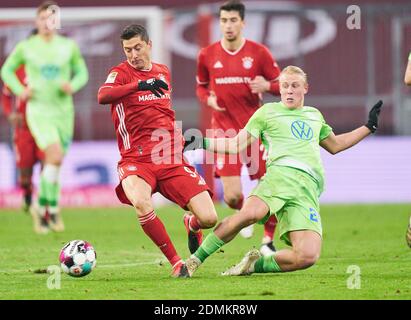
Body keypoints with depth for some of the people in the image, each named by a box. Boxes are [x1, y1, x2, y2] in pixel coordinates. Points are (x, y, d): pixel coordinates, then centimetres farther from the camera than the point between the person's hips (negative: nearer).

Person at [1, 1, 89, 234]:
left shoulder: (68, 46, 1)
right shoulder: (26, 47, -2)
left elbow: (82, 72, 12)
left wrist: (72, 86, -10)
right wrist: (20, 91, -5)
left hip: (63, 110, 3)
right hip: (38, 111, -3)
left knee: (56, 163, 8)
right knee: (55, 157, -21)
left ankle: (42, 207, 27)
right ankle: (52, 209, -8)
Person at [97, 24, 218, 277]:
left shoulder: (163, 72, 15)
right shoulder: (121, 73, -1)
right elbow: (103, 96, -25)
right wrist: (139, 84, -35)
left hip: (171, 160, 4)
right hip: (136, 160, -4)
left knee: (209, 219, -9)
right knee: (142, 203, -37)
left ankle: (192, 227, 32)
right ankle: (176, 262, -19)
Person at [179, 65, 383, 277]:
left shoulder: (314, 115, 31)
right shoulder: (268, 112, 19)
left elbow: (335, 145, 46)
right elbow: (237, 144, 14)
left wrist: (369, 127, 44)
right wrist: (203, 143, 0)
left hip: (309, 190, 3)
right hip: (282, 174, -3)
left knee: (308, 256, -21)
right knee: (250, 213, -37)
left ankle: (256, 263, 2)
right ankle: (195, 260, -24)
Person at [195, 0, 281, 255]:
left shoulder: (259, 52, -2)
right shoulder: (207, 55, 2)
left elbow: (282, 86, 3)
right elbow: (201, 87, 18)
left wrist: (267, 85, -19)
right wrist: (208, 99, -4)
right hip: (224, 130, 0)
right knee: (232, 196, -9)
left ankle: (268, 241, 17)